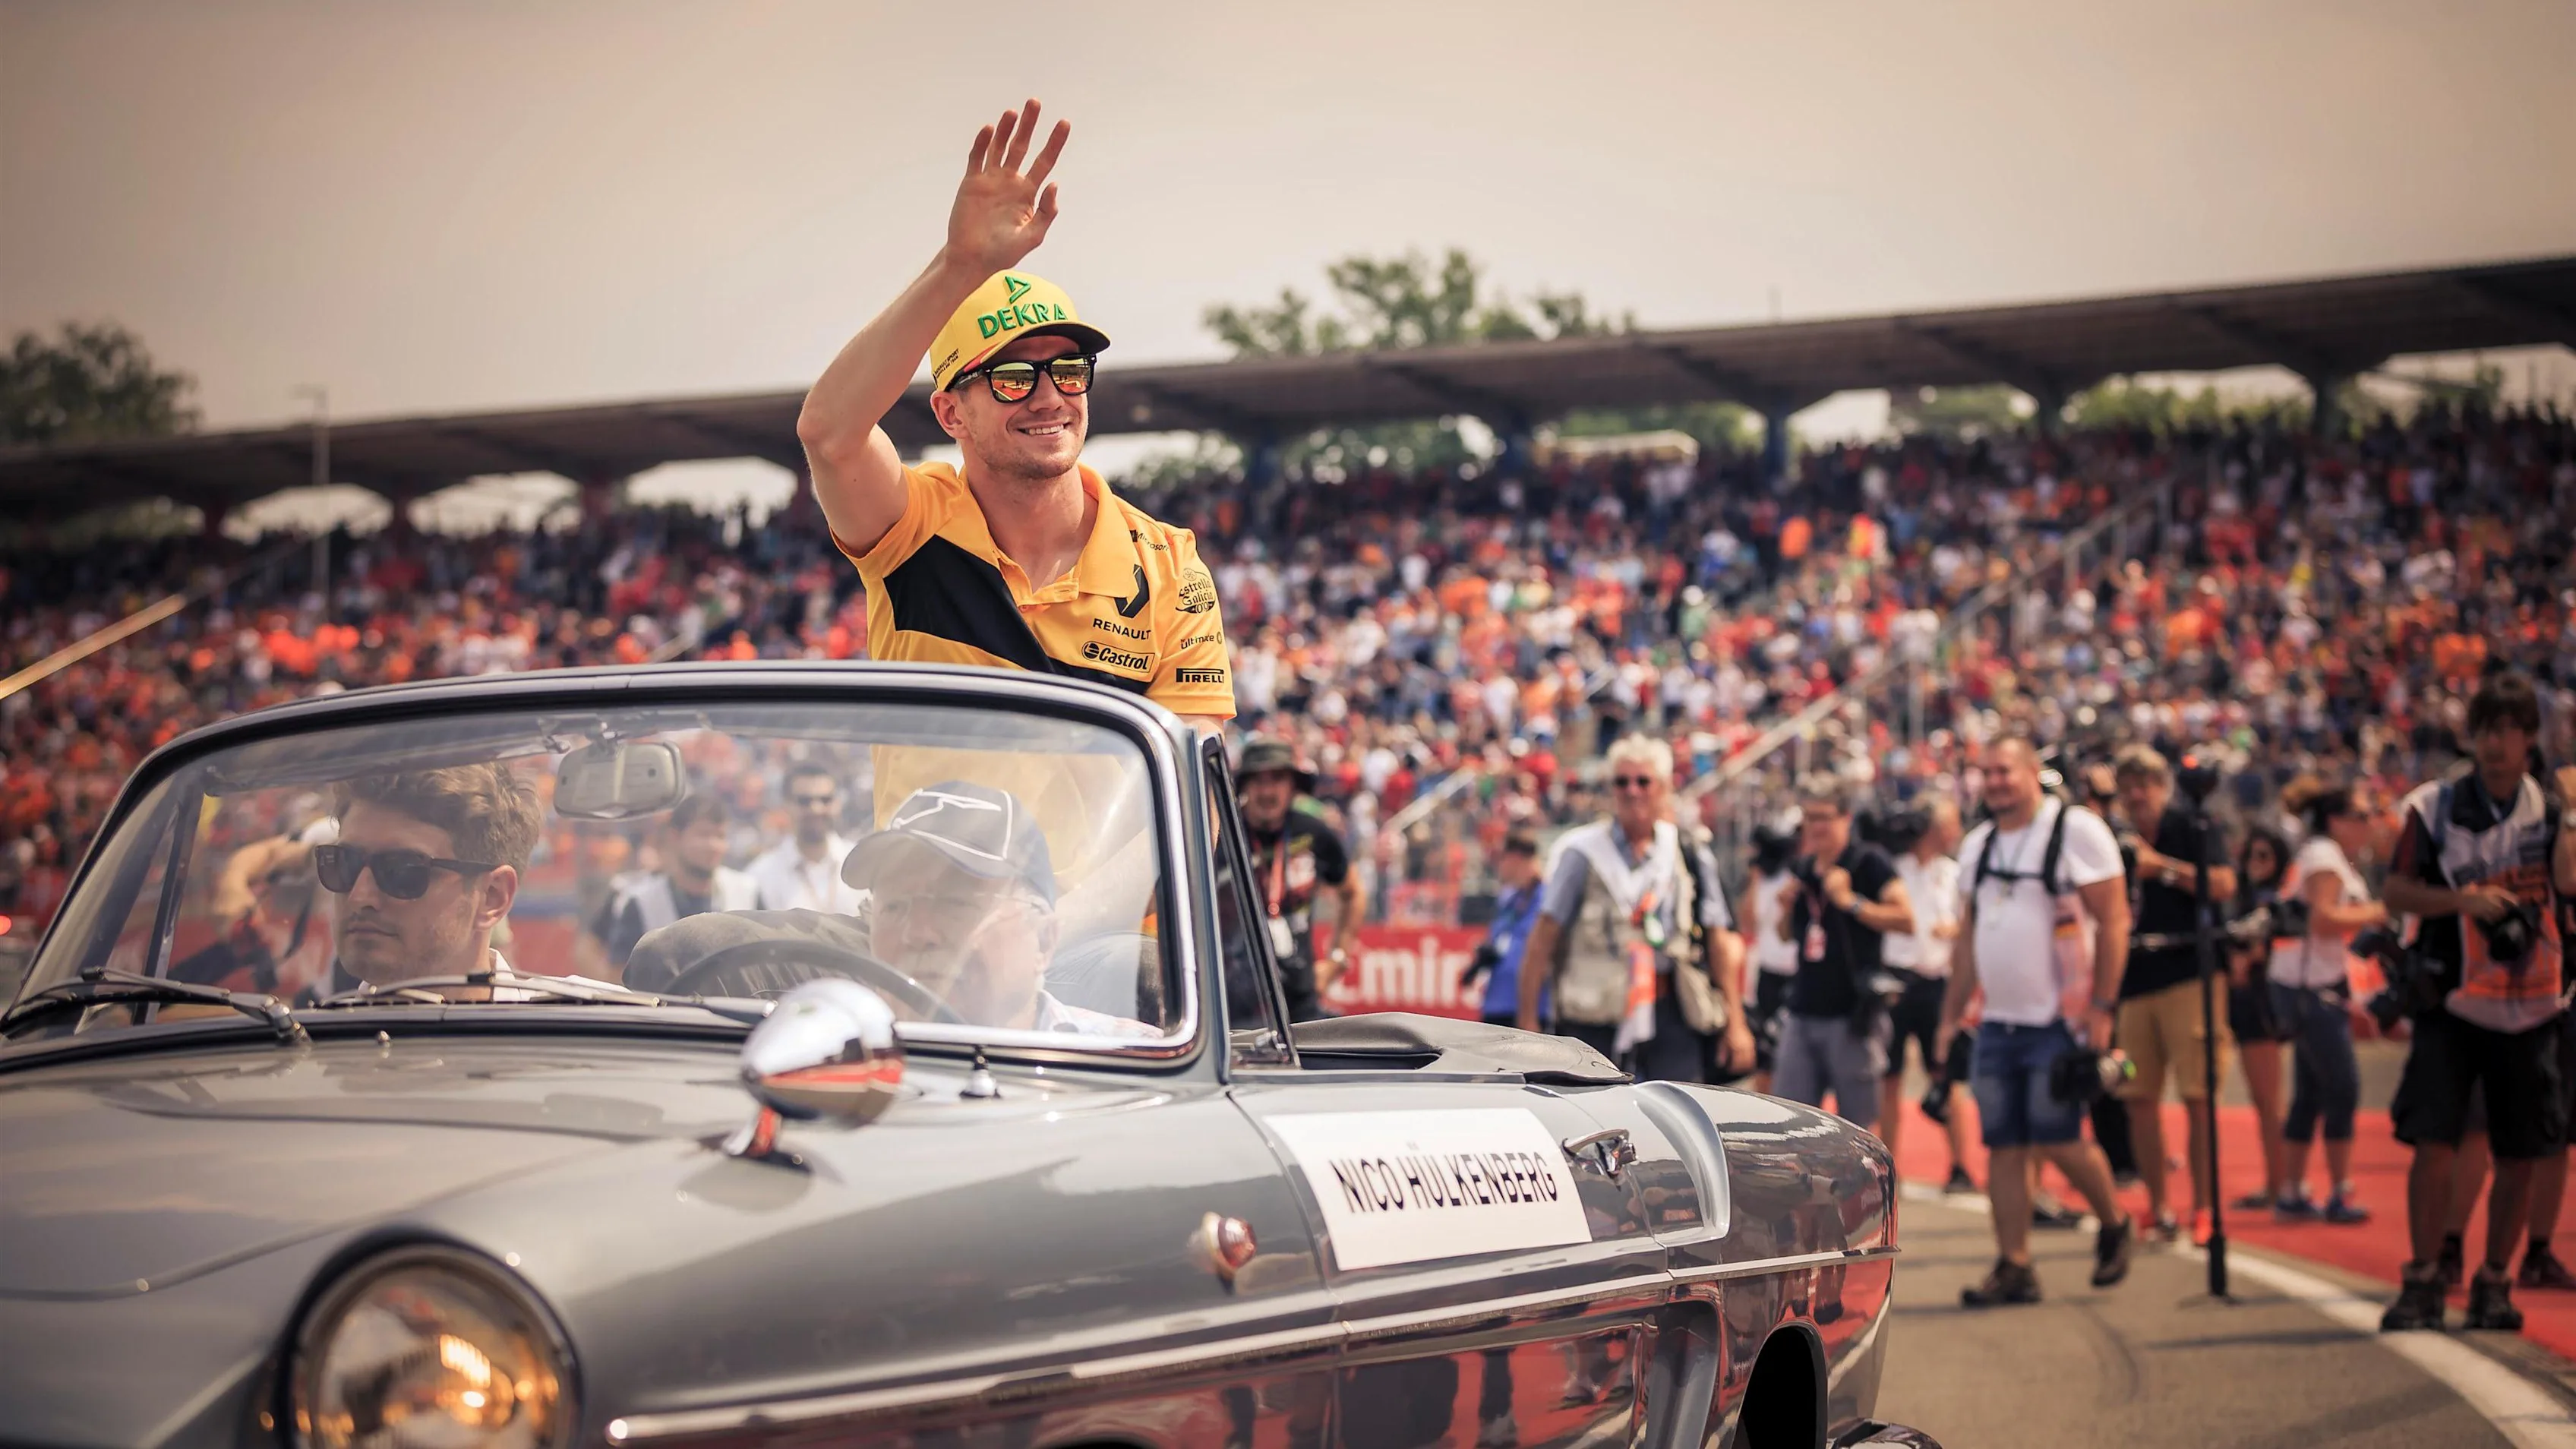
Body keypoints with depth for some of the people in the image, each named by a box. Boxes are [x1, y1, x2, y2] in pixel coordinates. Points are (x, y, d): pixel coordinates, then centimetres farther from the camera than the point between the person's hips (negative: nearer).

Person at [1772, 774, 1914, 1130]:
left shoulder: (1868, 861, -8)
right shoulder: (1803, 868, 13)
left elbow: (1906, 919, -18)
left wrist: (1851, 902, -21)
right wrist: (1788, 907, 4)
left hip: (1852, 1013, -7)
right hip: (1803, 1012, 7)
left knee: (1858, 1123, 0)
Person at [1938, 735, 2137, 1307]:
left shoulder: (2076, 831, -7)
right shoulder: (1977, 845, 13)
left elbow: (2113, 921, -10)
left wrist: (2100, 1009, -15)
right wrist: (1951, 1017, 15)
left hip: (2059, 1022, -6)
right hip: (1998, 1022, 6)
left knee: (2056, 1140, -9)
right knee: (2003, 1146, 2)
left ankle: (2114, 1224, 17)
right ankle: (2014, 1268, 6)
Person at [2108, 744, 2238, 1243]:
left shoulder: (2191, 828, 1)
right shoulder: (2119, 845, 16)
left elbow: (2224, 884, -13)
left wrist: (2162, 865, -15)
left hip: (2188, 973, -5)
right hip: (2133, 981, 5)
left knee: (2197, 1097, -7)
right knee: (2139, 1098, 4)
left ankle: (2203, 1207, -3)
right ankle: (2157, 1207, 13)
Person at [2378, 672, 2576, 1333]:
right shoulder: (2433, 806, -2)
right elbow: (2397, 892, -3)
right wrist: (2462, 898, -18)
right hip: (2451, 1003, -2)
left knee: (2519, 1155, 5)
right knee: (2433, 1142, -11)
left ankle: (2494, 1284, 19)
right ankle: (2422, 1283, -3)